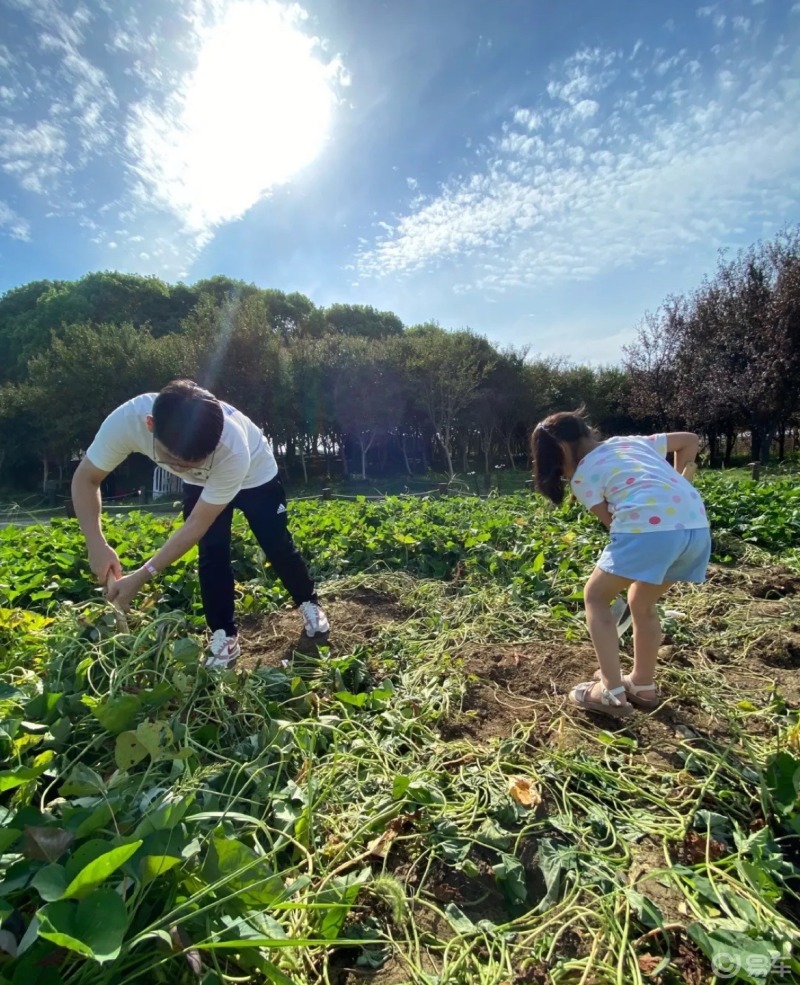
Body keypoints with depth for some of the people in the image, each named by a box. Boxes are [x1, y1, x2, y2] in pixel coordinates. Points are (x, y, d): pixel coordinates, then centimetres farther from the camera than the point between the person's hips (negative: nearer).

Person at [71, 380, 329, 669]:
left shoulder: (234, 451, -46)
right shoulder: (127, 420, -38)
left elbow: (197, 525, -35)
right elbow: (85, 479, -21)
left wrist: (142, 576, -36)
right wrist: (96, 544, -30)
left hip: (255, 474, -3)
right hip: (200, 484, 3)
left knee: (277, 546, 1)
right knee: (212, 554, -8)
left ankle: (309, 604, 26)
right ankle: (224, 637, 8)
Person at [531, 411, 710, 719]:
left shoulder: (581, 477, 9)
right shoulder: (631, 441, 27)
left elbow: (612, 522, 4)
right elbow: (690, 440, 34)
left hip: (650, 528, -7)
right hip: (697, 526, 8)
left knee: (596, 596, 13)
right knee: (642, 602, 26)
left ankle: (611, 692, 10)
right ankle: (643, 685, 37)